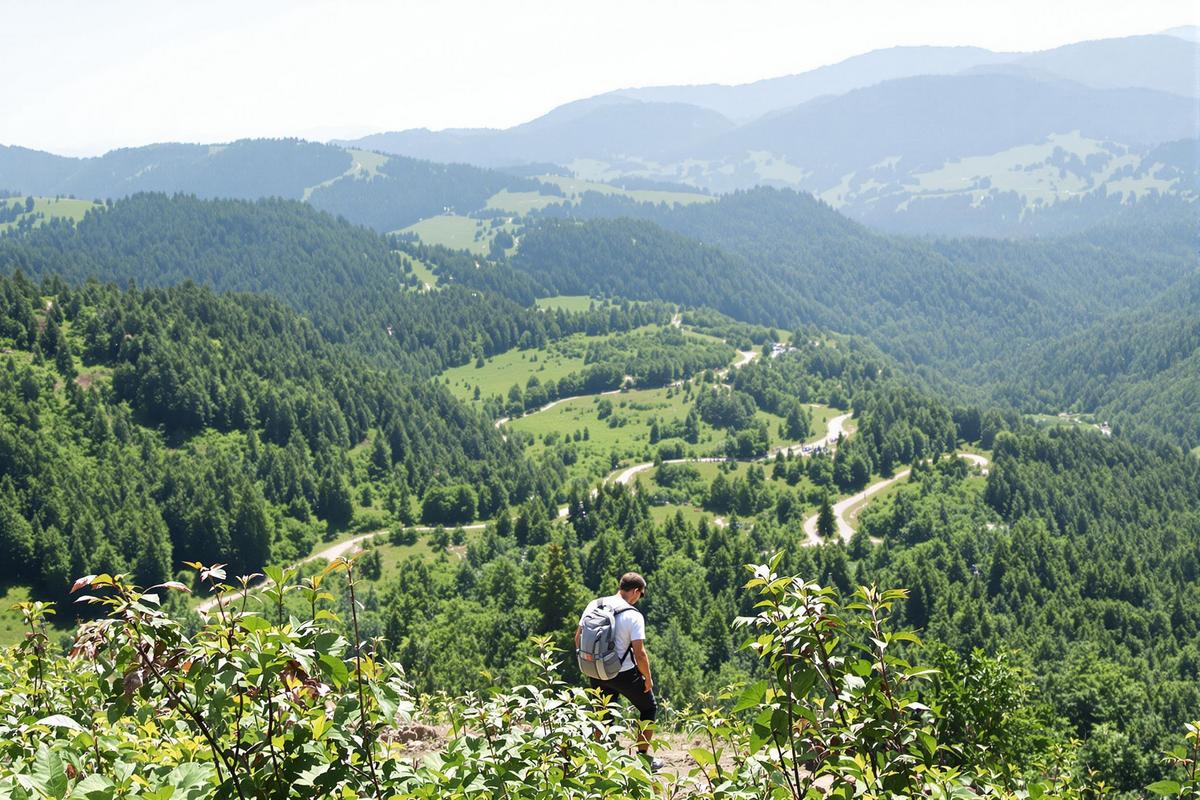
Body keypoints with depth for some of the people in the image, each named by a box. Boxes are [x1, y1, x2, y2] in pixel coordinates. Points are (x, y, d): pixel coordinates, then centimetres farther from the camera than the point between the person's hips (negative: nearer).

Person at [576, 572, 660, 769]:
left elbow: (578, 638, 7)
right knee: (649, 709, 16)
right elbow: (640, 654, -18)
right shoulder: (633, 616, -17)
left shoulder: (594, 605, -1)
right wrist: (648, 678, -3)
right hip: (625, 673, -5)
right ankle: (643, 757, 14)